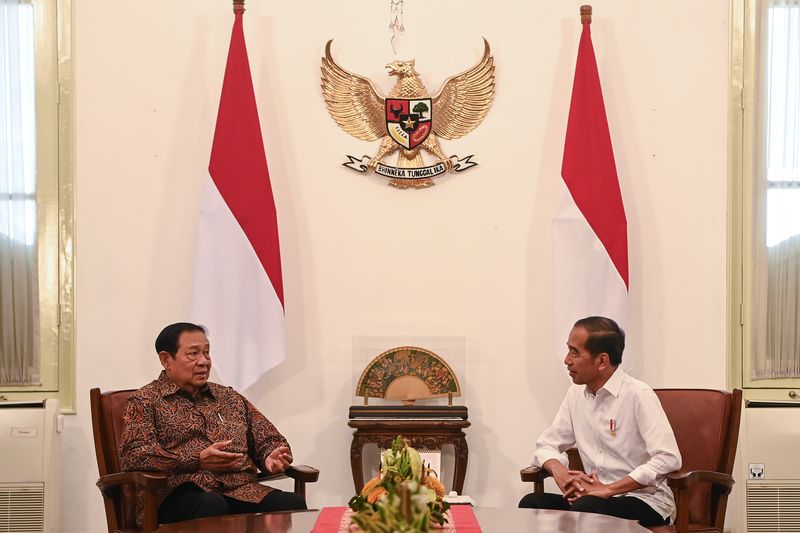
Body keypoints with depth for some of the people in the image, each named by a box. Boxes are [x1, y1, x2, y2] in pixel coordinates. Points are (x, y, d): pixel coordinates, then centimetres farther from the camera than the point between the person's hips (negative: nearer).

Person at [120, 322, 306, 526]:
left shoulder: (230, 398, 27)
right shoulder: (144, 401, 11)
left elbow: (268, 439, 27)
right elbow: (133, 454, -5)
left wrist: (272, 456, 0)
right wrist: (197, 460, -17)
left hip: (241, 490, 4)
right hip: (180, 493, -4)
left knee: (293, 503, -27)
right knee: (212, 506, -41)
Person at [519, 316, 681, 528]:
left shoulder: (638, 395, -12)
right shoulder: (576, 394, 9)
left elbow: (668, 459, -22)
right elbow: (546, 445, 13)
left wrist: (608, 489, -24)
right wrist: (558, 470, -12)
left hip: (644, 501, -6)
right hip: (596, 496, 6)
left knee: (585, 509, -35)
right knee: (531, 503, -19)